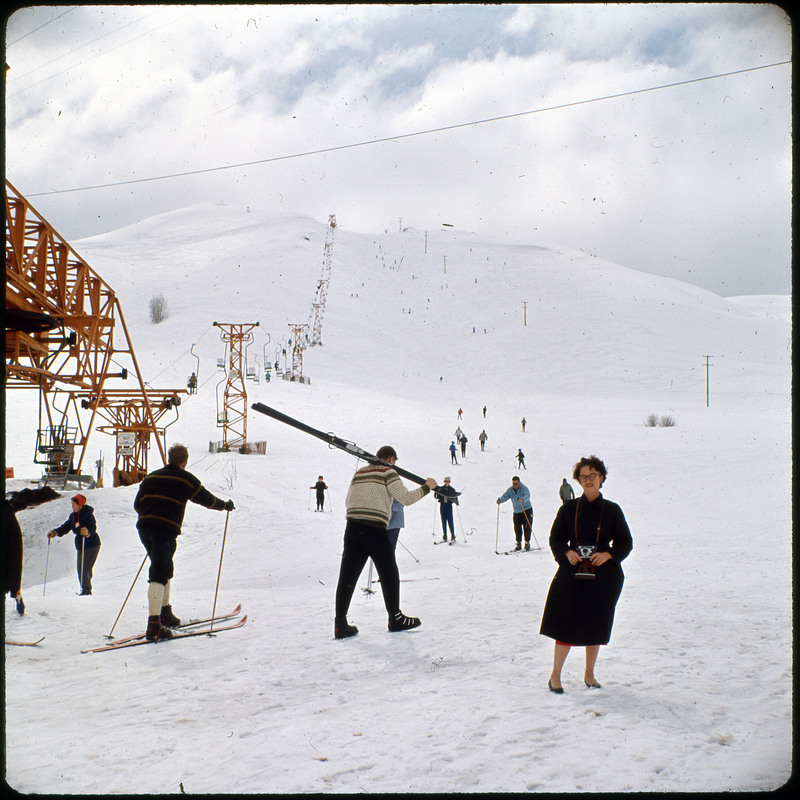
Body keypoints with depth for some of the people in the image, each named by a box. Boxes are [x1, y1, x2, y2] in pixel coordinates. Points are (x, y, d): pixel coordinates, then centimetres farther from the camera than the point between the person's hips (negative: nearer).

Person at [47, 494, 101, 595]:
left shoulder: (88, 514, -15)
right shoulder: (73, 516, 10)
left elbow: (93, 527, -30)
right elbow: (66, 527, 16)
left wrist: (88, 532, -52)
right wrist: (55, 533, 0)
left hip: (92, 546, -8)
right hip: (81, 547, 8)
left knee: (85, 568, -15)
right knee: (80, 569, 7)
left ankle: (86, 589, -12)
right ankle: (85, 589, 14)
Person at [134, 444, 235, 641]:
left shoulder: (151, 477, 18)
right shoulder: (186, 479, 5)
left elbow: (137, 504, 21)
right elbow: (206, 499, 11)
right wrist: (225, 505, 29)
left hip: (144, 528, 6)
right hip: (166, 529, -6)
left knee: (165, 568, 23)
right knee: (159, 574, -11)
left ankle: (165, 614, 30)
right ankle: (154, 625, -20)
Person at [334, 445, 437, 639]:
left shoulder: (359, 473, 19)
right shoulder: (388, 473, 0)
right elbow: (406, 498, -6)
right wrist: (426, 487, 7)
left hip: (352, 527, 6)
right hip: (375, 529, -6)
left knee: (347, 576, 3)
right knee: (389, 574, 10)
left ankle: (341, 625, -1)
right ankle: (395, 618, 19)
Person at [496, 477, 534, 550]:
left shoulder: (524, 488, -16)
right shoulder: (510, 489, -1)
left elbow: (527, 496, -33)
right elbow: (505, 496, -13)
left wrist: (522, 500, -55)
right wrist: (500, 499, -35)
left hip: (527, 510, -4)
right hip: (516, 511, 4)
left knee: (527, 527, -6)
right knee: (517, 528, 0)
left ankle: (527, 543, 7)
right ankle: (518, 544, 12)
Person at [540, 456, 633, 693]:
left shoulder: (612, 510, 3)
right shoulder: (568, 509, 3)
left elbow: (625, 542, 6)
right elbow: (556, 538, 7)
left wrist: (608, 554, -12)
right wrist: (567, 552, -12)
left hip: (603, 575, 1)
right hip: (572, 574, -1)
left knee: (595, 626, 9)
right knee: (567, 624, -5)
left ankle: (589, 674, 25)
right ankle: (555, 675, 7)